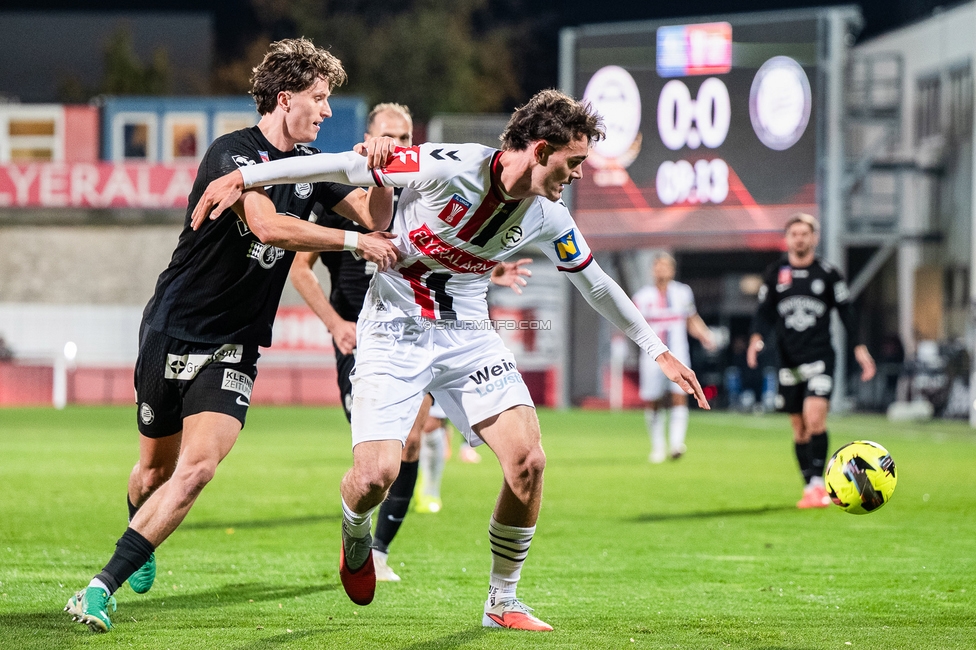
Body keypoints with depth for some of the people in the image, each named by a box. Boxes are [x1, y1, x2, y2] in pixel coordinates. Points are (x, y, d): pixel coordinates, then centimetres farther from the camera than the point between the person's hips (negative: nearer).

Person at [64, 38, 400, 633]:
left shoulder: (310, 165, 7)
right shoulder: (233, 152, -15)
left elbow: (376, 216, 5)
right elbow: (267, 225, -31)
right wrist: (354, 240, -30)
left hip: (234, 348, 4)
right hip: (173, 331, -4)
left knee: (196, 469, -17)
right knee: (156, 467, 11)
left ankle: (103, 588, -15)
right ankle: (141, 548, 45)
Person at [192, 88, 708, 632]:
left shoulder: (548, 218, -2)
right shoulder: (450, 168, -21)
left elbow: (595, 282, 14)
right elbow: (344, 167, -15)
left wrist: (658, 350, 19)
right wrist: (243, 178, -15)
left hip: (468, 336, 5)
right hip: (396, 331, -5)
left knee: (528, 459, -13)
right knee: (376, 474, -18)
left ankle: (503, 603, 5)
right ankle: (355, 535, 22)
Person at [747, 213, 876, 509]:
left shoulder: (827, 274, 3)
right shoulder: (775, 273, 7)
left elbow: (846, 311, 8)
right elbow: (765, 310, 9)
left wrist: (859, 348, 3)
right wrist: (756, 337, -9)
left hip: (819, 356, -3)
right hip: (788, 359, 3)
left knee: (815, 417, -19)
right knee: (799, 427, 6)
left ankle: (818, 483, -18)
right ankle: (810, 488, 13)